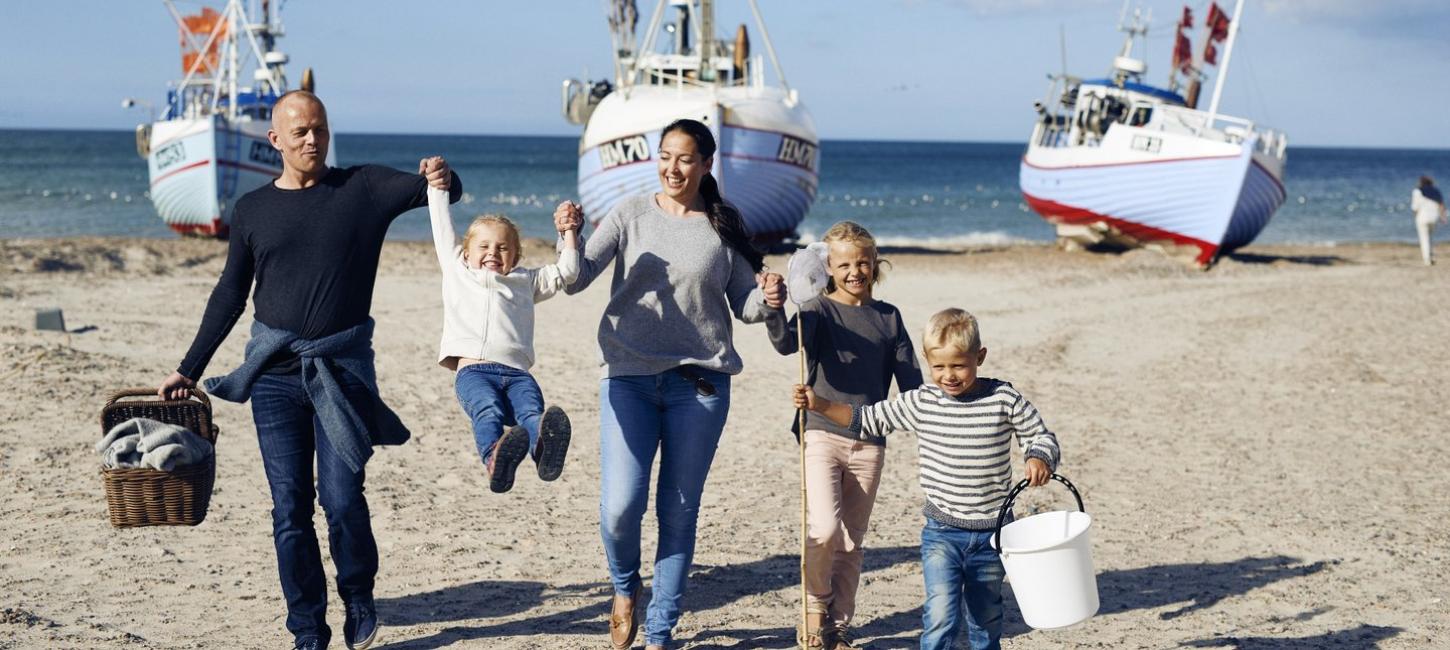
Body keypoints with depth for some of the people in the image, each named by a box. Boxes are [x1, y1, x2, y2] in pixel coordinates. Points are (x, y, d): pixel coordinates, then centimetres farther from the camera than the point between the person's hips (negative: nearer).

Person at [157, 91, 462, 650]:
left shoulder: (362, 188, 4)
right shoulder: (253, 210, 9)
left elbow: (434, 191, -6)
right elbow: (229, 297, 15)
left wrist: (442, 179, -31)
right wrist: (188, 370, 14)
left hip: (342, 370, -2)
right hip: (274, 372, 2)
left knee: (342, 498, -10)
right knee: (289, 508, 1)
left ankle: (358, 601, 16)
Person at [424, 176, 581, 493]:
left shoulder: (525, 281, 34)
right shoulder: (457, 269, 30)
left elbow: (566, 271, 36)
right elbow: (443, 225, 36)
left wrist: (569, 234, 31)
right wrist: (437, 186, 42)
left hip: (517, 372, 2)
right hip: (473, 369, -2)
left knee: (532, 413, -32)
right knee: (488, 411, -36)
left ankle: (544, 449, -64)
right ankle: (495, 458, -65)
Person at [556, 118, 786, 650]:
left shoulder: (724, 227, 6)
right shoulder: (632, 213, 3)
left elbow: (744, 307, 9)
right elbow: (577, 280, -4)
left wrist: (768, 299, -13)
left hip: (701, 382, 1)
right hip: (630, 376, -1)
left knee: (679, 513, 4)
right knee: (620, 506, -12)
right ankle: (625, 587, 21)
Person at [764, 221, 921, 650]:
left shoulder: (889, 317, 9)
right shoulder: (820, 309, -2)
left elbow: (910, 381, 11)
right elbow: (787, 343, -23)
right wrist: (773, 310, -41)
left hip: (869, 444, 4)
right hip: (821, 434, -4)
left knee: (851, 542, 9)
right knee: (824, 529, -20)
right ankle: (815, 608, 5)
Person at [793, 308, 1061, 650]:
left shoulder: (1005, 400, -7)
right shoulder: (921, 403, -3)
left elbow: (1040, 436, 3)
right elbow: (868, 419, 5)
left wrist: (1039, 459, -20)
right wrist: (819, 404, -5)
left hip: (991, 532, 1)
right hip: (942, 532, 0)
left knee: (986, 619, 16)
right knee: (941, 615, -15)